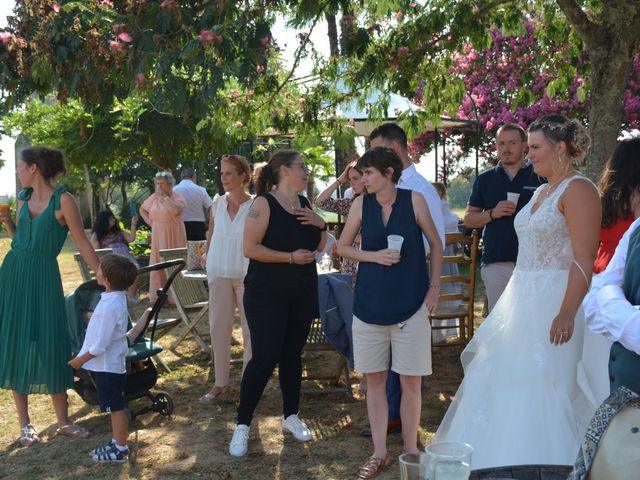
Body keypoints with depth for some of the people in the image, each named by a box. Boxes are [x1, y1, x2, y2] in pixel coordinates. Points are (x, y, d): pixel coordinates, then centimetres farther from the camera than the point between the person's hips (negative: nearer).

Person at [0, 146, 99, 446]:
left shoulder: (62, 200, -9)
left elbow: (82, 244, -8)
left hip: (43, 276, -5)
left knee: (49, 347, -2)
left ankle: (63, 422, 11)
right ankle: (25, 424, 14)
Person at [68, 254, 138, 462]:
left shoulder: (110, 306, -27)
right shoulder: (116, 297, 3)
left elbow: (101, 345, -23)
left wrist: (80, 360, -13)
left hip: (107, 366, -9)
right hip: (108, 364, 9)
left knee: (116, 407, 2)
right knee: (114, 407, 18)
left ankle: (120, 450, 12)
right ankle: (117, 442, 30)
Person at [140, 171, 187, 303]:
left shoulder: (177, 196, -5)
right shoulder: (154, 197, 9)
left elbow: (177, 210, -25)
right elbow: (142, 209, 23)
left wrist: (164, 197, -21)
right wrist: (149, 222, 10)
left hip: (173, 236, -4)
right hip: (158, 236, 5)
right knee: (157, 264, 4)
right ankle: (158, 296, 10)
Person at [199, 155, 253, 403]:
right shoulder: (218, 203, 6)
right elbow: (210, 238, 15)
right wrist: (207, 259, 7)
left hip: (247, 274, -4)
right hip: (219, 273, 4)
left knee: (250, 329, 2)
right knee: (218, 327, 7)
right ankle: (221, 384, 16)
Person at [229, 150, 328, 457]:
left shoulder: (304, 204, 9)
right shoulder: (264, 204, -12)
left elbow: (319, 247, 16)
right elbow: (250, 248, -19)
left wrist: (321, 225, -4)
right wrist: (290, 257, -21)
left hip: (303, 294, 6)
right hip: (266, 295, -6)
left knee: (292, 354, 13)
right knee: (264, 358, -7)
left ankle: (291, 416, 26)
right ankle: (242, 425, 5)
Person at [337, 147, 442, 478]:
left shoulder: (414, 200, -4)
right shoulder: (361, 204, 1)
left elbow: (436, 245, 6)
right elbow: (342, 247, 8)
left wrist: (434, 286, 1)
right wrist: (374, 256, -8)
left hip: (410, 304, -2)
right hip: (370, 304, 2)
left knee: (411, 381, 3)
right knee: (374, 379, 7)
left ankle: (411, 450, 18)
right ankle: (379, 453, 18)